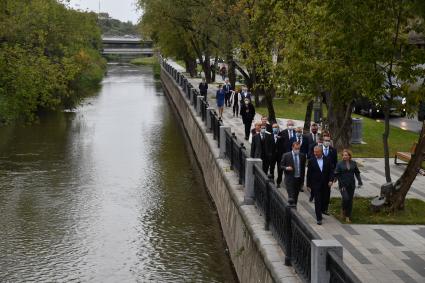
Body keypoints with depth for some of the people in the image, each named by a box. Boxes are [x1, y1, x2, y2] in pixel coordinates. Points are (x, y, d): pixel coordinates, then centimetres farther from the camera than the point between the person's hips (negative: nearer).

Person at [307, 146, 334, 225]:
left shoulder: (327, 160, 1)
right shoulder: (311, 161, -3)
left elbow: (331, 171, 4)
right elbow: (309, 174, -1)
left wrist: (331, 180, -10)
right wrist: (308, 185, -2)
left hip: (325, 185, 2)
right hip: (316, 185, -2)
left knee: (323, 199, 13)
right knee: (317, 201, -4)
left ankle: (322, 209, 41)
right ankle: (319, 218, -1)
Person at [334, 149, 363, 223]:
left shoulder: (353, 163, 4)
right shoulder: (339, 164, -5)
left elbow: (357, 173, 11)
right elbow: (337, 175, -5)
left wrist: (360, 182, 0)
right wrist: (341, 184, -12)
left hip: (351, 185, 3)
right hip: (343, 185, -3)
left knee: (350, 200, 4)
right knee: (345, 198, -19)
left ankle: (348, 216, 14)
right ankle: (343, 209, 12)